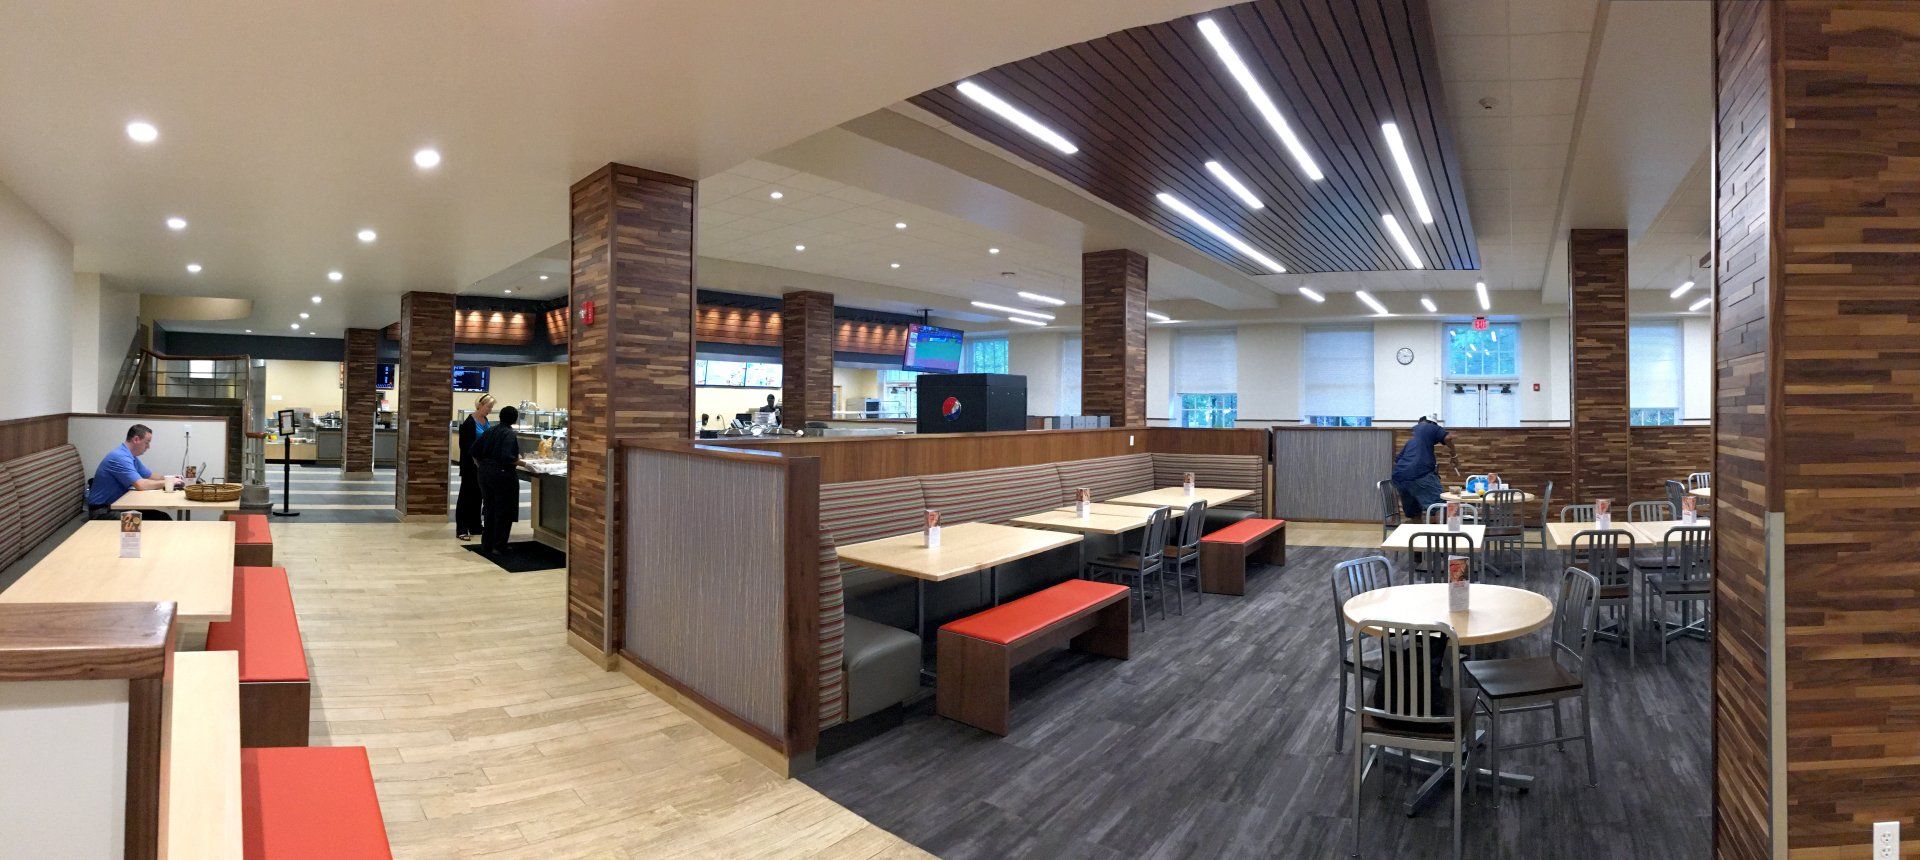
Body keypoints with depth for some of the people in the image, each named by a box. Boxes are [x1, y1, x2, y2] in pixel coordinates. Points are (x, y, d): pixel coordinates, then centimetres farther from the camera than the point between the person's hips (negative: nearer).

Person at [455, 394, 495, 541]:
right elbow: (468, 446, -17)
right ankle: (461, 529, 3)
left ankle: (475, 527, 22)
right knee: (467, 495, -2)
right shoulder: (469, 423, -15)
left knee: (477, 495, 13)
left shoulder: (485, 421, 9)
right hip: (471, 464, -7)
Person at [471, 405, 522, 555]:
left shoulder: (490, 431, 8)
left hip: (485, 473, 7)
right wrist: (519, 462, -8)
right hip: (503, 474, -7)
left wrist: (480, 466, 22)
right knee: (503, 512, 3)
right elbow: (507, 457, -24)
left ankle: (486, 544, 23)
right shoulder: (511, 434, -13)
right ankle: (498, 546, 7)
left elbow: (475, 450, 11)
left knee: (489, 509, 17)